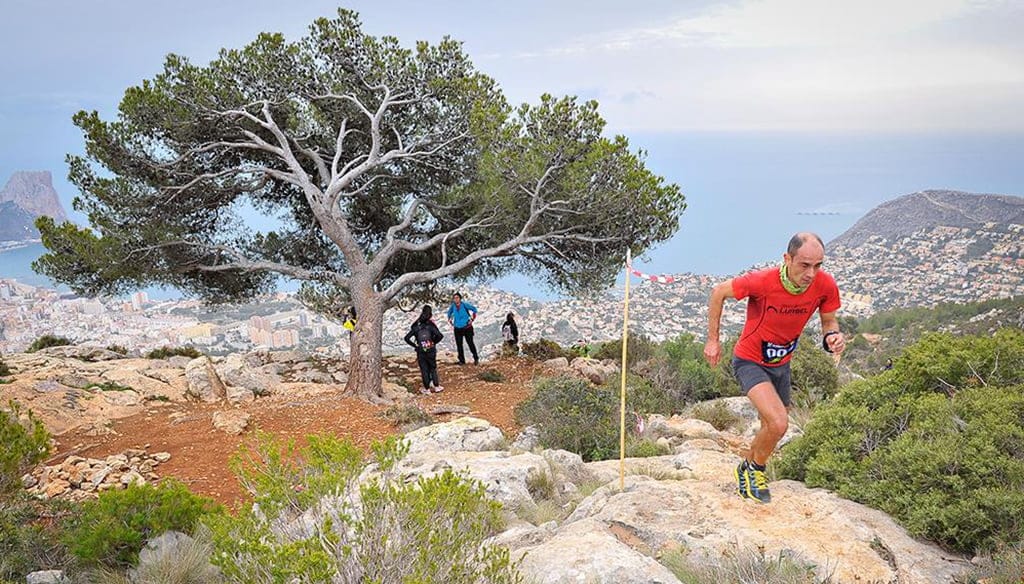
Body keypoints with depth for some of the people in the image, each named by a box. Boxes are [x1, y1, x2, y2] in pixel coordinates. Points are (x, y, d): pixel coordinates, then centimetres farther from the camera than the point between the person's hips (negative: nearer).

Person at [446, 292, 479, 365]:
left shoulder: (464, 305, -9)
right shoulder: (452, 307, 2)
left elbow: (474, 309, 1)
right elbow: (449, 313, 22)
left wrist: (472, 319, -2)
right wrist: (450, 321, 11)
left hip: (467, 328, -4)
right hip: (457, 328, 4)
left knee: (470, 343, -5)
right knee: (459, 345, 3)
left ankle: (476, 359, 8)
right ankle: (462, 360, 12)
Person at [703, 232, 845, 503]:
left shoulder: (826, 285, -20)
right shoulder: (762, 281, -31)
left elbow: (829, 321, -1)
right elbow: (719, 292, -15)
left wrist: (833, 337, -25)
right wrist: (713, 340, -10)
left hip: (781, 363, 6)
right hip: (750, 361, -5)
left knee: (770, 429, 18)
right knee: (778, 424, -23)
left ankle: (748, 472, 46)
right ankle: (753, 469, 6)